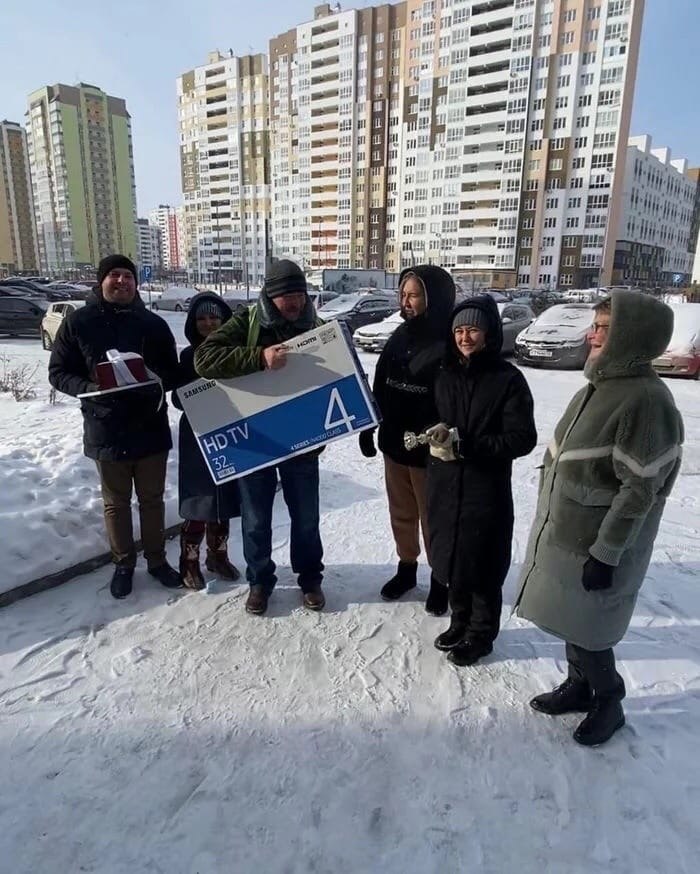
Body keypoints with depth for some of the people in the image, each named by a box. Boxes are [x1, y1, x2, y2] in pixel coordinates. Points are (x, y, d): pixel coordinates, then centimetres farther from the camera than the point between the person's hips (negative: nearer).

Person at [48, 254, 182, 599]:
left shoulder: (153, 324, 2)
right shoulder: (78, 322, -2)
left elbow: (173, 373, 6)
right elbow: (58, 372, 1)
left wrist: (156, 382, -17)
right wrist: (88, 389, -19)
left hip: (151, 428, 1)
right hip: (106, 430, -1)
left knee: (152, 499, 13)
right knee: (116, 503, 13)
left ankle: (156, 559, 30)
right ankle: (124, 563, 31)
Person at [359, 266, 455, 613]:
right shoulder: (400, 336, 6)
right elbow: (379, 387, 11)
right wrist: (367, 429, 10)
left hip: (429, 451, -6)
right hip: (393, 445, 6)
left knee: (433, 518, 10)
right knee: (401, 513, 19)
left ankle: (440, 578, 29)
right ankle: (406, 567, 38)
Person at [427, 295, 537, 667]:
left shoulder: (508, 379, -10)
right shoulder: (446, 375, 5)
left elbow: (523, 438, -13)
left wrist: (464, 446, -20)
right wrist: (436, 435, -9)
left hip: (487, 489, -5)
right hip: (445, 485, 5)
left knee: (483, 566, 7)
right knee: (452, 557, 16)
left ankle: (480, 634, 28)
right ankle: (460, 622, 38)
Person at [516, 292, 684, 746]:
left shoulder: (647, 400, -21)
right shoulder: (598, 387, 5)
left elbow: (639, 490, -22)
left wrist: (606, 553, -19)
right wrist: (551, 521, 17)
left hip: (597, 545, -8)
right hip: (563, 534, 8)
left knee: (585, 629, 8)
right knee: (569, 619, 20)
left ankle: (609, 702, 33)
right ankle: (580, 685, 42)